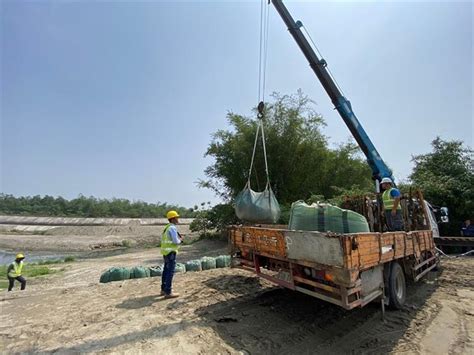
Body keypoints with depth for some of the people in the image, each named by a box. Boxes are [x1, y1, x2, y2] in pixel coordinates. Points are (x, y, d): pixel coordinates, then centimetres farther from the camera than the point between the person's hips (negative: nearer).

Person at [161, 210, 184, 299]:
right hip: (170, 252, -10)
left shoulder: (167, 227, 14)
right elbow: (176, 241, -22)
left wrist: (178, 239, 11)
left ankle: (164, 289, 26)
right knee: (170, 272, -5)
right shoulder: (172, 228, -18)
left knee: (166, 271, 16)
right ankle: (168, 293, 0)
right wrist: (180, 239, -1)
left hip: (166, 251, 10)